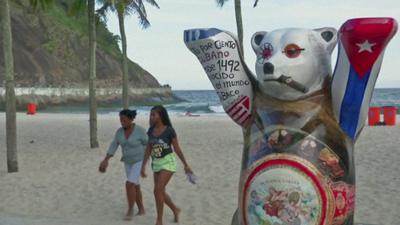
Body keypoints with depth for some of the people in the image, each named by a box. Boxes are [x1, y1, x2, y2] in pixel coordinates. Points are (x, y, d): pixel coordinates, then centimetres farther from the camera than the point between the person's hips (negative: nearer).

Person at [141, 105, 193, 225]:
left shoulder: (169, 130, -14)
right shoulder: (151, 130, 3)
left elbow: (177, 149, -7)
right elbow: (148, 150, 8)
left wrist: (186, 165, -1)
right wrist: (143, 166, 5)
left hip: (168, 162, -7)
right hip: (157, 164, 7)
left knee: (157, 190, -17)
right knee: (161, 193, 10)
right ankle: (175, 210, 37)